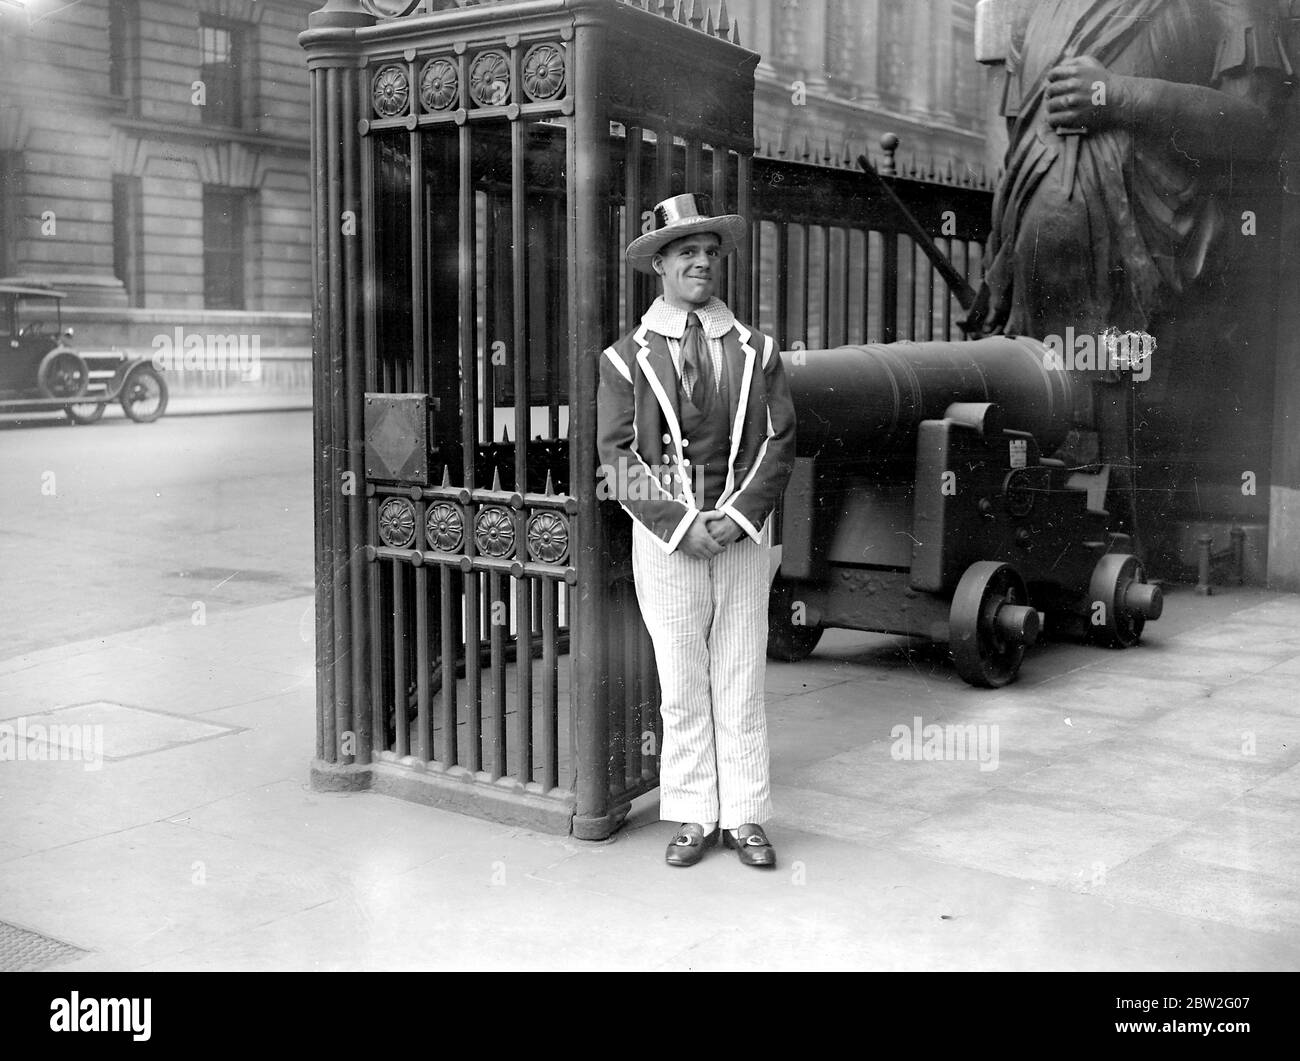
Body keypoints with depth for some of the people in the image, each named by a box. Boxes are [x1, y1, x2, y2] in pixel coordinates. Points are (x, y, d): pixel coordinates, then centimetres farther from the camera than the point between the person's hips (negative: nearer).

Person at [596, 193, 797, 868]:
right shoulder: (627, 357, 3)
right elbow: (617, 457, -3)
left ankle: (745, 816, 14)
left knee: (741, 681, 5)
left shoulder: (755, 351, 9)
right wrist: (680, 524, -11)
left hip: (742, 535, 1)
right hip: (664, 538, -1)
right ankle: (693, 818, 15)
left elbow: (779, 442, 4)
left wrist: (735, 518, -8)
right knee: (682, 686, 4)